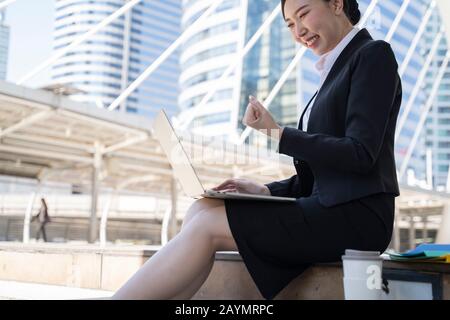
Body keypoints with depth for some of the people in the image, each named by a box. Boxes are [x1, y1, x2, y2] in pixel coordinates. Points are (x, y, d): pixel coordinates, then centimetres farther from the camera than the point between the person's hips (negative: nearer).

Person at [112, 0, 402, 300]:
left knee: (207, 224, -19)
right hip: (328, 208, 8)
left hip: (357, 214, -8)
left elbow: (361, 154, -15)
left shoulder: (374, 53, -1)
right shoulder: (337, 68, 23)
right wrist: (264, 190, 3)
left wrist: (278, 133, -16)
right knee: (201, 209, -9)